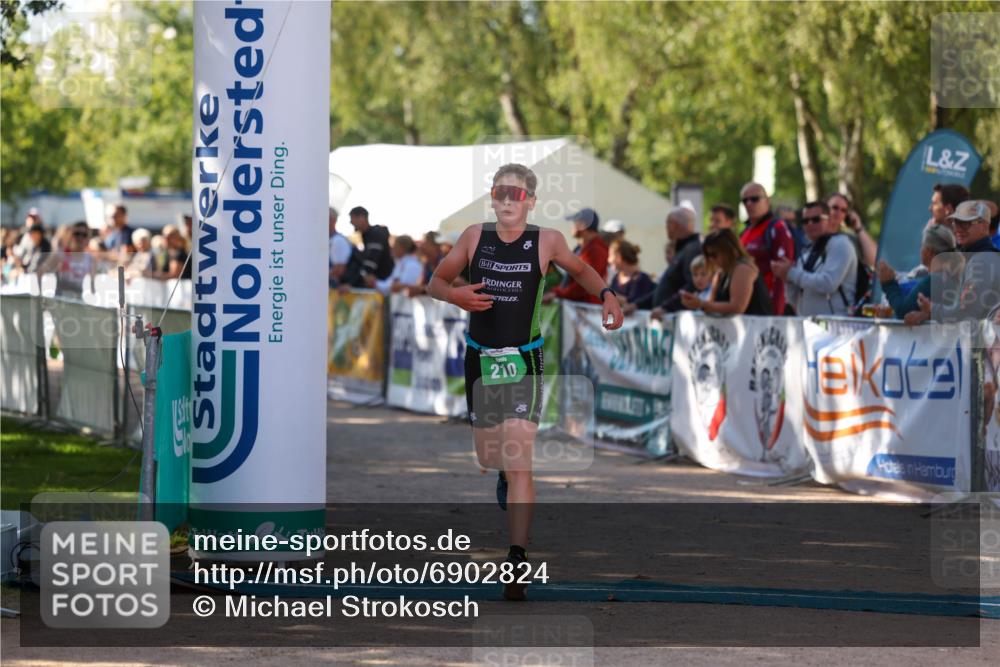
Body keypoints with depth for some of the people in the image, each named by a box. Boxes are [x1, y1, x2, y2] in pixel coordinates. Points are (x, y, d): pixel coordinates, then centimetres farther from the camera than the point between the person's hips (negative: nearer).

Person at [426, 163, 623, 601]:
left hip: (523, 362, -3)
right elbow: (435, 281, 9)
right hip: (480, 359, 3)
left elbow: (580, 269, 16)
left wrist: (606, 294, -3)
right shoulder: (475, 237, 1)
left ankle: (517, 559, -17)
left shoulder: (546, 241, -3)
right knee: (489, 458, 13)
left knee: (518, 463, -14)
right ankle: (506, 482, 51)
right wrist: (455, 295, -13)